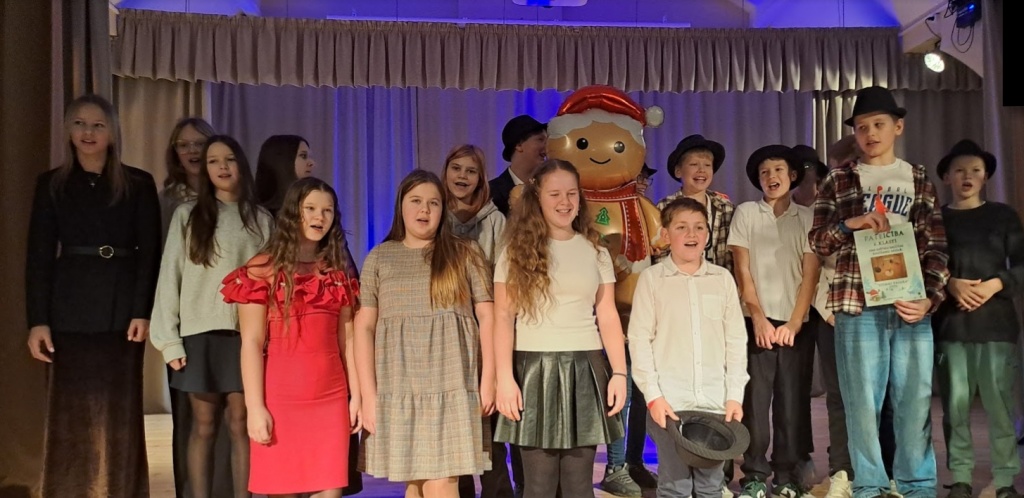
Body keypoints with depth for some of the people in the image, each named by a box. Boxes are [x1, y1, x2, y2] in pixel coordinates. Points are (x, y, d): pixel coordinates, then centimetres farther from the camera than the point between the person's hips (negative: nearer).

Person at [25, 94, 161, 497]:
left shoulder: (139, 184, 6)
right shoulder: (51, 184, 8)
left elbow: (150, 253, 1)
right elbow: (39, 256, 4)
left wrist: (143, 311, -10)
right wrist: (37, 320, -5)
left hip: (122, 307, -1)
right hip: (70, 308, 1)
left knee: (120, 411, 3)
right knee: (69, 411, 2)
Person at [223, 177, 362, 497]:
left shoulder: (338, 273, 12)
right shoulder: (263, 269, -1)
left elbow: (346, 339, 12)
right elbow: (251, 342, -7)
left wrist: (356, 395, 6)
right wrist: (255, 407, -13)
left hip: (331, 397, 4)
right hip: (282, 397, -4)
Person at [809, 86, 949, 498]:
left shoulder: (918, 179, 13)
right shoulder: (839, 180, 9)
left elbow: (936, 247, 8)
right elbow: (817, 243, 6)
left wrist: (929, 298, -7)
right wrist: (849, 224, -13)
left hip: (911, 304, 1)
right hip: (858, 304, -1)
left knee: (916, 397, 3)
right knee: (863, 399, 1)